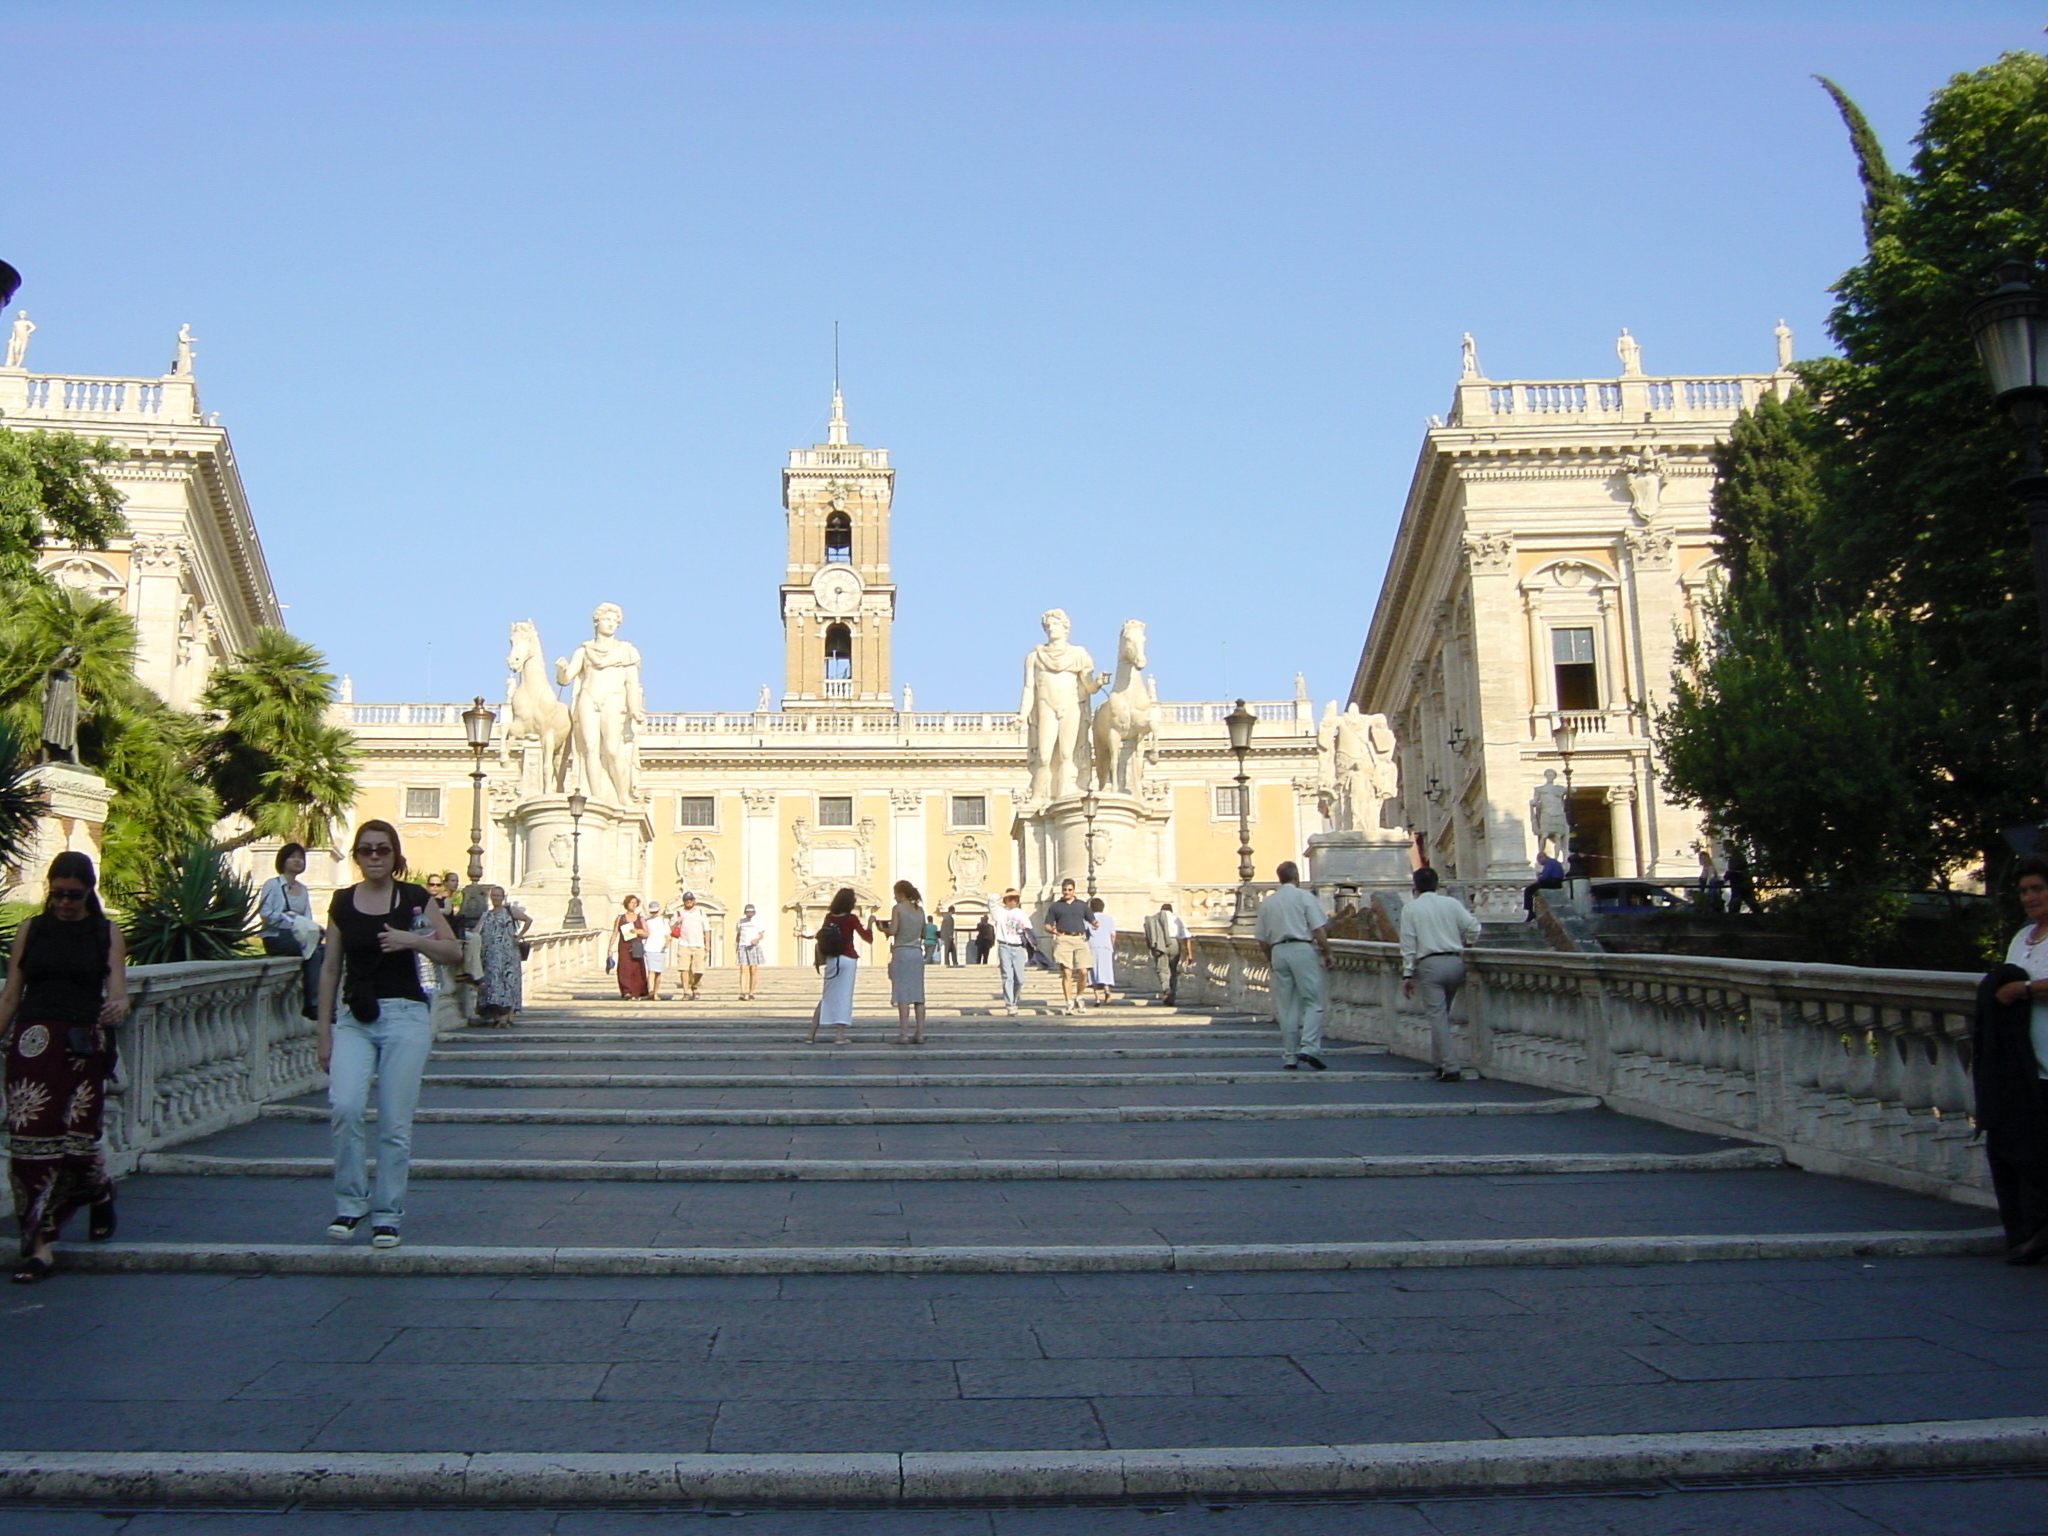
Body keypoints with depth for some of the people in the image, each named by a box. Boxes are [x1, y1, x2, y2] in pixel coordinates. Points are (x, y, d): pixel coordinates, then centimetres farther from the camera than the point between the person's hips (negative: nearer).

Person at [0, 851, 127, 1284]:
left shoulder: (106, 933, 5)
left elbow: (117, 988, -4)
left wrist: (119, 1005, -27)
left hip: (84, 1047, -1)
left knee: (78, 1136, -2)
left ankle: (101, 1193, 33)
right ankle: (40, 1245, 4)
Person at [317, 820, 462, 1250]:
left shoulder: (415, 899, 2)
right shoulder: (342, 903, 8)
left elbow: (454, 951, 4)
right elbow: (331, 969, 10)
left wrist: (412, 941, -14)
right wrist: (325, 1033, 8)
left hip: (405, 1016, -1)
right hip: (354, 1019, 2)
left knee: (395, 1123, -2)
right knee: (344, 1106, -18)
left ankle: (387, 1215, 12)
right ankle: (350, 1203, 1)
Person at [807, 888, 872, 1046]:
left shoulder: (829, 917, 4)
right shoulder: (851, 919, -9)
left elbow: (820, 938, 9)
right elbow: (868, 938, -11)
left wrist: (819, 959, 19)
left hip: (831, 960, 4)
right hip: (848, 960, -4)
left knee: (826, 997, 12)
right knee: (844, 996, 1)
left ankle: (811, 1035, 10)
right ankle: (840, 1035, -2)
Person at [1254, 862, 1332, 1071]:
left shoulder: (1267, 902, 13)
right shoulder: (1304, 897, 0)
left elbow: (1261, 938, 14)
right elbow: (1319, 930, -7)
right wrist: (1326, 953, 2)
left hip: (1278, 952, 5)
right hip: (1302, 950, -5)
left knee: (1286, 1007, 8)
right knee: (1314, 1002, -2)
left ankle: (1289, 1056, 9)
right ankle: (1309, 1047, -16)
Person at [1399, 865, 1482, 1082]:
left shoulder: (1411, 908, 3)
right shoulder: (1452, 903, 9)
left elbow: (1408, 944, -1)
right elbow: (1473, 928, 4)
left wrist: (1407, 974, 0)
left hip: (1429, 965, -4)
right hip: (1455, 963, 4)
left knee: (1437, 1016, -4)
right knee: (1442, 1014, 17)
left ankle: (1450, 1068, -11)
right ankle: (1442, 1062, 19)